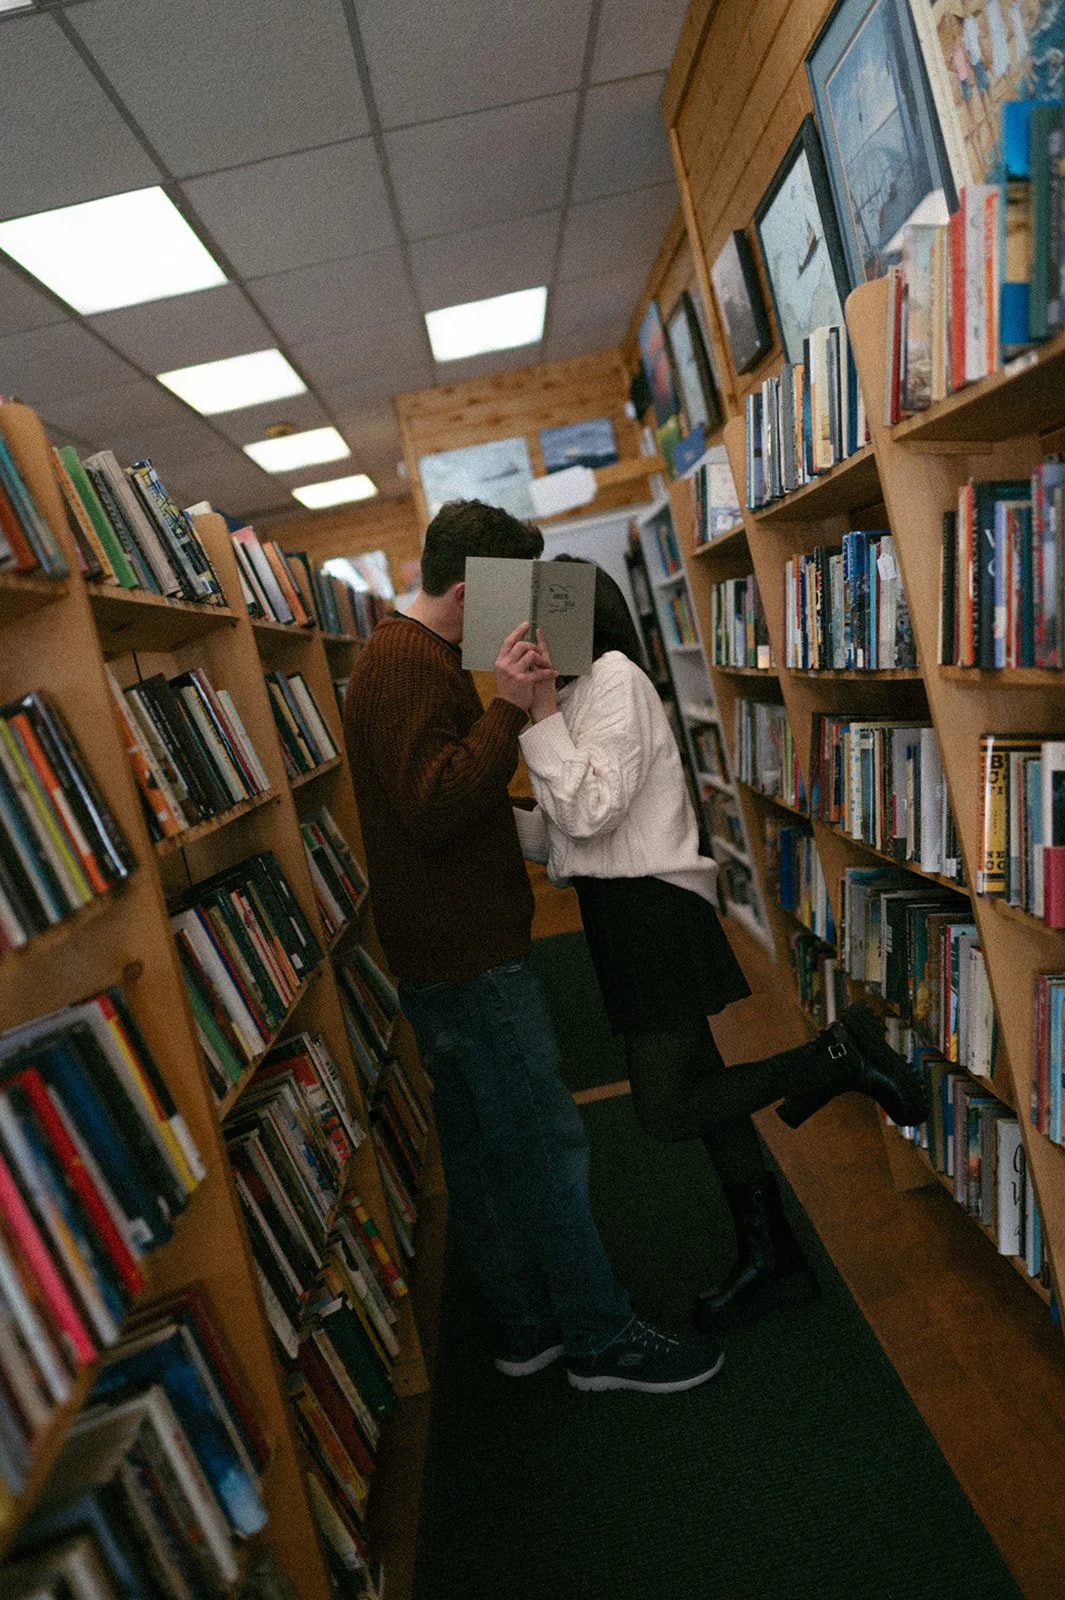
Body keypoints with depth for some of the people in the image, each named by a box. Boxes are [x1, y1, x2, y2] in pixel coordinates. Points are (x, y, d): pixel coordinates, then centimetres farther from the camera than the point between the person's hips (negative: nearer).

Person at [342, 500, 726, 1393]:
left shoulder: (409, 658, 18)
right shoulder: (407, 663, -16)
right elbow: (434, 805, -26)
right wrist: (508, 710, -26)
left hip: (450, 954, 11)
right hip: (468, 955, -11)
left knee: (483, 1152, 17)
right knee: (547, 1145, 1)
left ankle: (526, 1328, 31)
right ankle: (600, 1339, 17)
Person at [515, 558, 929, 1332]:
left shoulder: (613, 677, -13)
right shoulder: (580, 692, 14)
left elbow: (590, 812, -23)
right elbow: (557, 833, 12)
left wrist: (540, 714, -21)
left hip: (652, 909, -9)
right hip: (624, 910, 9)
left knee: (669, 1110, -8)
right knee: (696, 1091, 16)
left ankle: (841, 1055, 3)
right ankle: (773, 1263, 30)